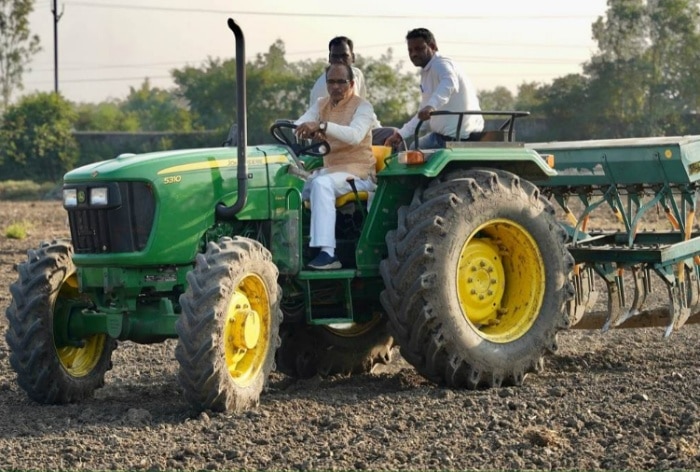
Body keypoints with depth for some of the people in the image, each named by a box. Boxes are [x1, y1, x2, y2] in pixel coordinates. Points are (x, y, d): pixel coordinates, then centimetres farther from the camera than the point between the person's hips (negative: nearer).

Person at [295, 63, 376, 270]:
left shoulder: (362, 106, -7)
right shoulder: (321, 104, 12)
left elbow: (355, 135, -27)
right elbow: (298, 125, -3)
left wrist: (321, 126, -40)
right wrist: (308, 131, -29)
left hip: (358, 172, -7)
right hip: (329, 169, 7)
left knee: (321, 183, -34)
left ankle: (327, 253, -40)